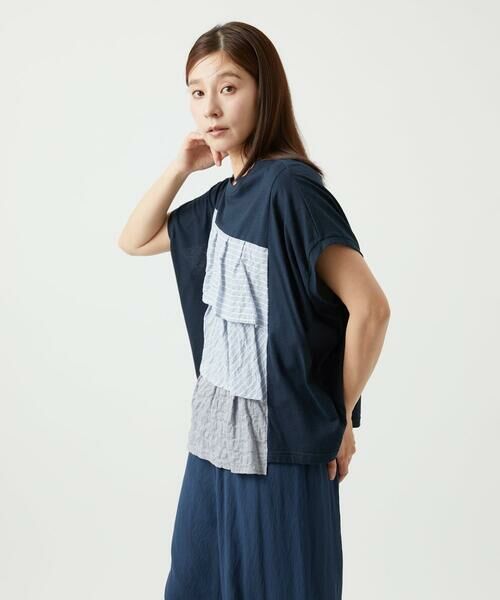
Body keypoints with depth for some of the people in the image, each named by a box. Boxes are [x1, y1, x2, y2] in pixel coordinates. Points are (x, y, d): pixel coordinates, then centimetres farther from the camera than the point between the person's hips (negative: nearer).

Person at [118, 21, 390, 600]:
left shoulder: (288, 185, -17)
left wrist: (340, 417, -8)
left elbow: (370, 307, -20)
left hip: (280, 448, -7)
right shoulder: (222, 198, 7)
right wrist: (180, 167, 3)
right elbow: (135, 241, 18)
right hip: (216, 441, 8)